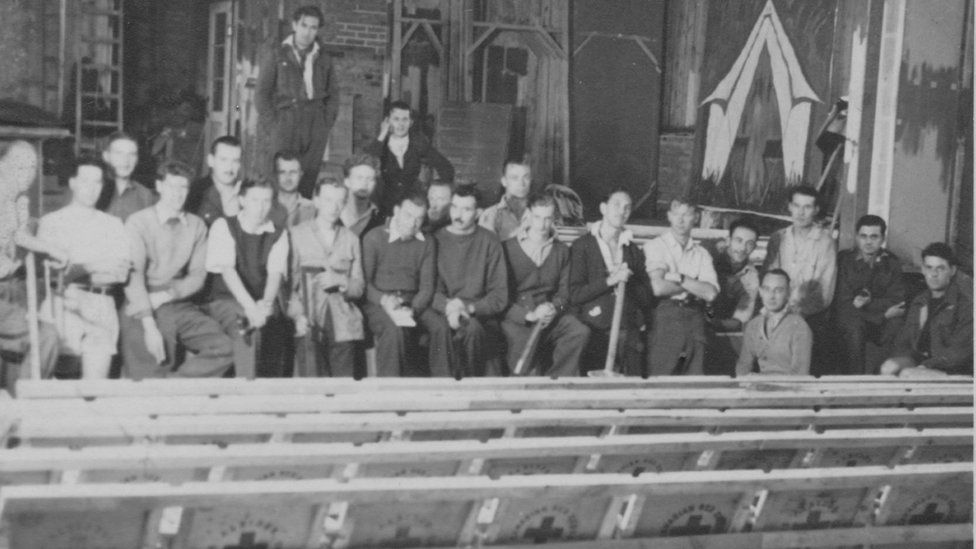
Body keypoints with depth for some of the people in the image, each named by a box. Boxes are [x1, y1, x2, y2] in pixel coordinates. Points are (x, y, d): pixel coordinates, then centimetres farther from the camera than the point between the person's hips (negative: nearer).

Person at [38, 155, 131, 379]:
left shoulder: (113, 224, 21)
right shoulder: (51, 222, 14)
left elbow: (122, 272, 7)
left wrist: (76, 270, -8)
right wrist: (101, 267, -9)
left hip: (102, 306, 2)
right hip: (64, 303, -2)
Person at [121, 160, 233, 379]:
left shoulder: (196, 226, 10)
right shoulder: (138, 222, -2)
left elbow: (197, 275, 8)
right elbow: (134, 275, -11)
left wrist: (167, 295, -11)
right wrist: (149, 325, -21)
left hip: (181, 305, 4)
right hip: (144, 309, -4)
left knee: (223, 349, -18)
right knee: (151, 376, -18)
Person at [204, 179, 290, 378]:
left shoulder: (278, 234, 11)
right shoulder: (223, 226, 1)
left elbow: (275, 273, -3)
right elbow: (226, 270, -12)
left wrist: (266, 303, -26)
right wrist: (250, 306, -26)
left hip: (262, 305, 3)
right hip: (226, 300, -2)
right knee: (246, 325, -34)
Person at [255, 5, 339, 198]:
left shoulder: (324, 59, 16)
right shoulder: (274, 54, 7)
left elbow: (333, 93, 18)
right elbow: (261, 93, 4)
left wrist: (327, 123, 5)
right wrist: (273, 124, -5)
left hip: (316, 124, 3)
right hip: (286, 120, -3)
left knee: (308, 181, -2)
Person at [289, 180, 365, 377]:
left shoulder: (351, 239, 16)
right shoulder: (296, 234, 8)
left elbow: (359, 287, 13)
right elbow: (288, 282, 2)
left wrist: (341, 281, -8)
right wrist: (298, 316, -13)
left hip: (342, 325, 2)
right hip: (309, 323, -2)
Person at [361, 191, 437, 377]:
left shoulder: (427, 243, 11)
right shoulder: (374, 238, 1)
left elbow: (427, 287, 6)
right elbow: (363, 282, -3)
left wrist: (412, 309, -13)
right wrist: (384, 300, -21)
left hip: (414, 304, 3)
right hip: (378, 303, -3)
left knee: (442, 326, -27)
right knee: (394, 328, -37)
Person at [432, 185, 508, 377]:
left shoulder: (490, 242, 8)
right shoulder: (436, 240, 10)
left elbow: (500, 296, 3)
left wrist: (470, 308, -14)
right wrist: (447, 306, -17)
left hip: (480, 316, 0)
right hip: (441, 313, 0)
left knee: (472, 328, -34)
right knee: (442, 329, -34)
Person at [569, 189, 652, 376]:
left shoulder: (633, 250, 18)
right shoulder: (582, 246, 5)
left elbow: (646, 299, 13)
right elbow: (575, 295, -4)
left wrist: (628, 280, -5)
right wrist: (609, 281, -14)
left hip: (628, 331, 3)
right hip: (594, 331, -3)